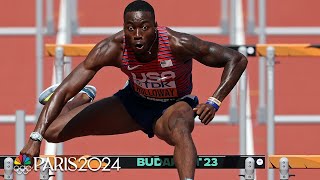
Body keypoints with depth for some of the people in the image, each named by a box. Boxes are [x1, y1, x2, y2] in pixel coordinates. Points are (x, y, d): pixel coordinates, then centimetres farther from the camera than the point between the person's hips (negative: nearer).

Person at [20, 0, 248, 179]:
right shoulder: (113, 48, -27)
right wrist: (35, 139, -33)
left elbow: (238, 59, -20)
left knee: (179, 129, -42)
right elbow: (64, 90, -25)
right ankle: (85, 97, 34)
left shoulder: (177, 44, -32)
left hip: (174, 106, -3)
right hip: (133, 103, 3)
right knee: (53, 131, 1)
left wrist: (214, 102, -30)